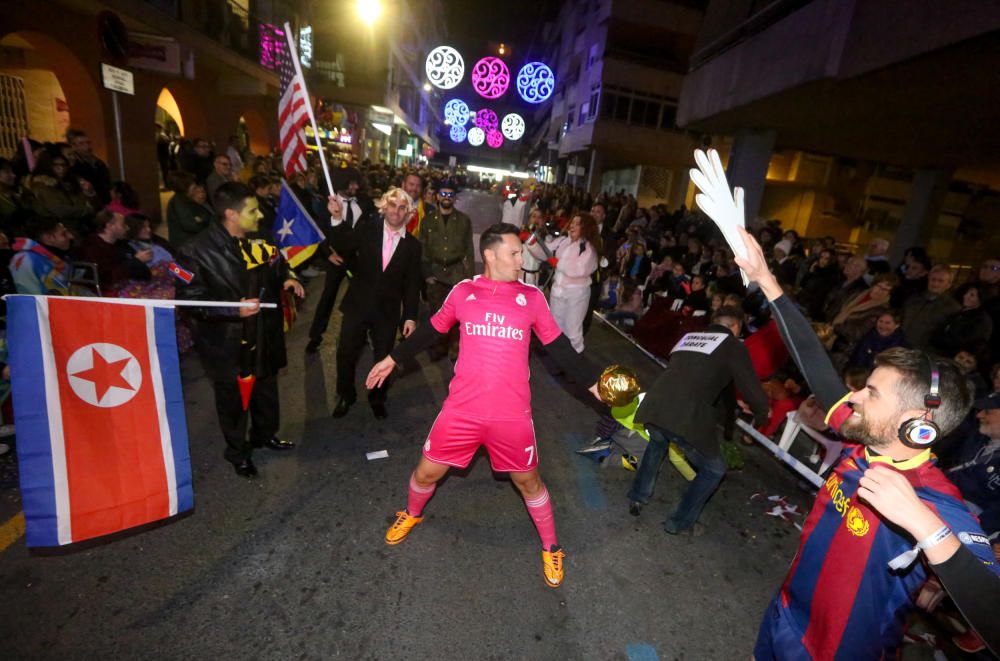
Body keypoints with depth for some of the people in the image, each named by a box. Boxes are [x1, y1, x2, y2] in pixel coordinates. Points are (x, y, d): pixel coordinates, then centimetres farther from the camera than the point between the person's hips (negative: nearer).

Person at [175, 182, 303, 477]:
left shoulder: (259, 240, -2)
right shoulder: (197, 251, -17)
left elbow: (278, 265, 15)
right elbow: (188, 298, -16)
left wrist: (287, 278, -7)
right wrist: (234, 309, -26)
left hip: (264, 334, 5)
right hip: (226, 342, -5)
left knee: (266, 389, 22)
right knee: (233, 398, 12)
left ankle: (265, 434, 47)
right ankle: (238, 452, 36)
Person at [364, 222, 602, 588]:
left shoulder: (532, 297, -1)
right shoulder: (463, 291, 0)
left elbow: (559, 347, 5)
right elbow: (431, 331, 13)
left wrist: (594, 383, 3)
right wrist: (392, 358, 18)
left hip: (512, 414, 0)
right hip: (461, 408, 1)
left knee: (528, 480, 15)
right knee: (426, 473, 14)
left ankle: (551, 548, 41)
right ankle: (411, 514, 51)